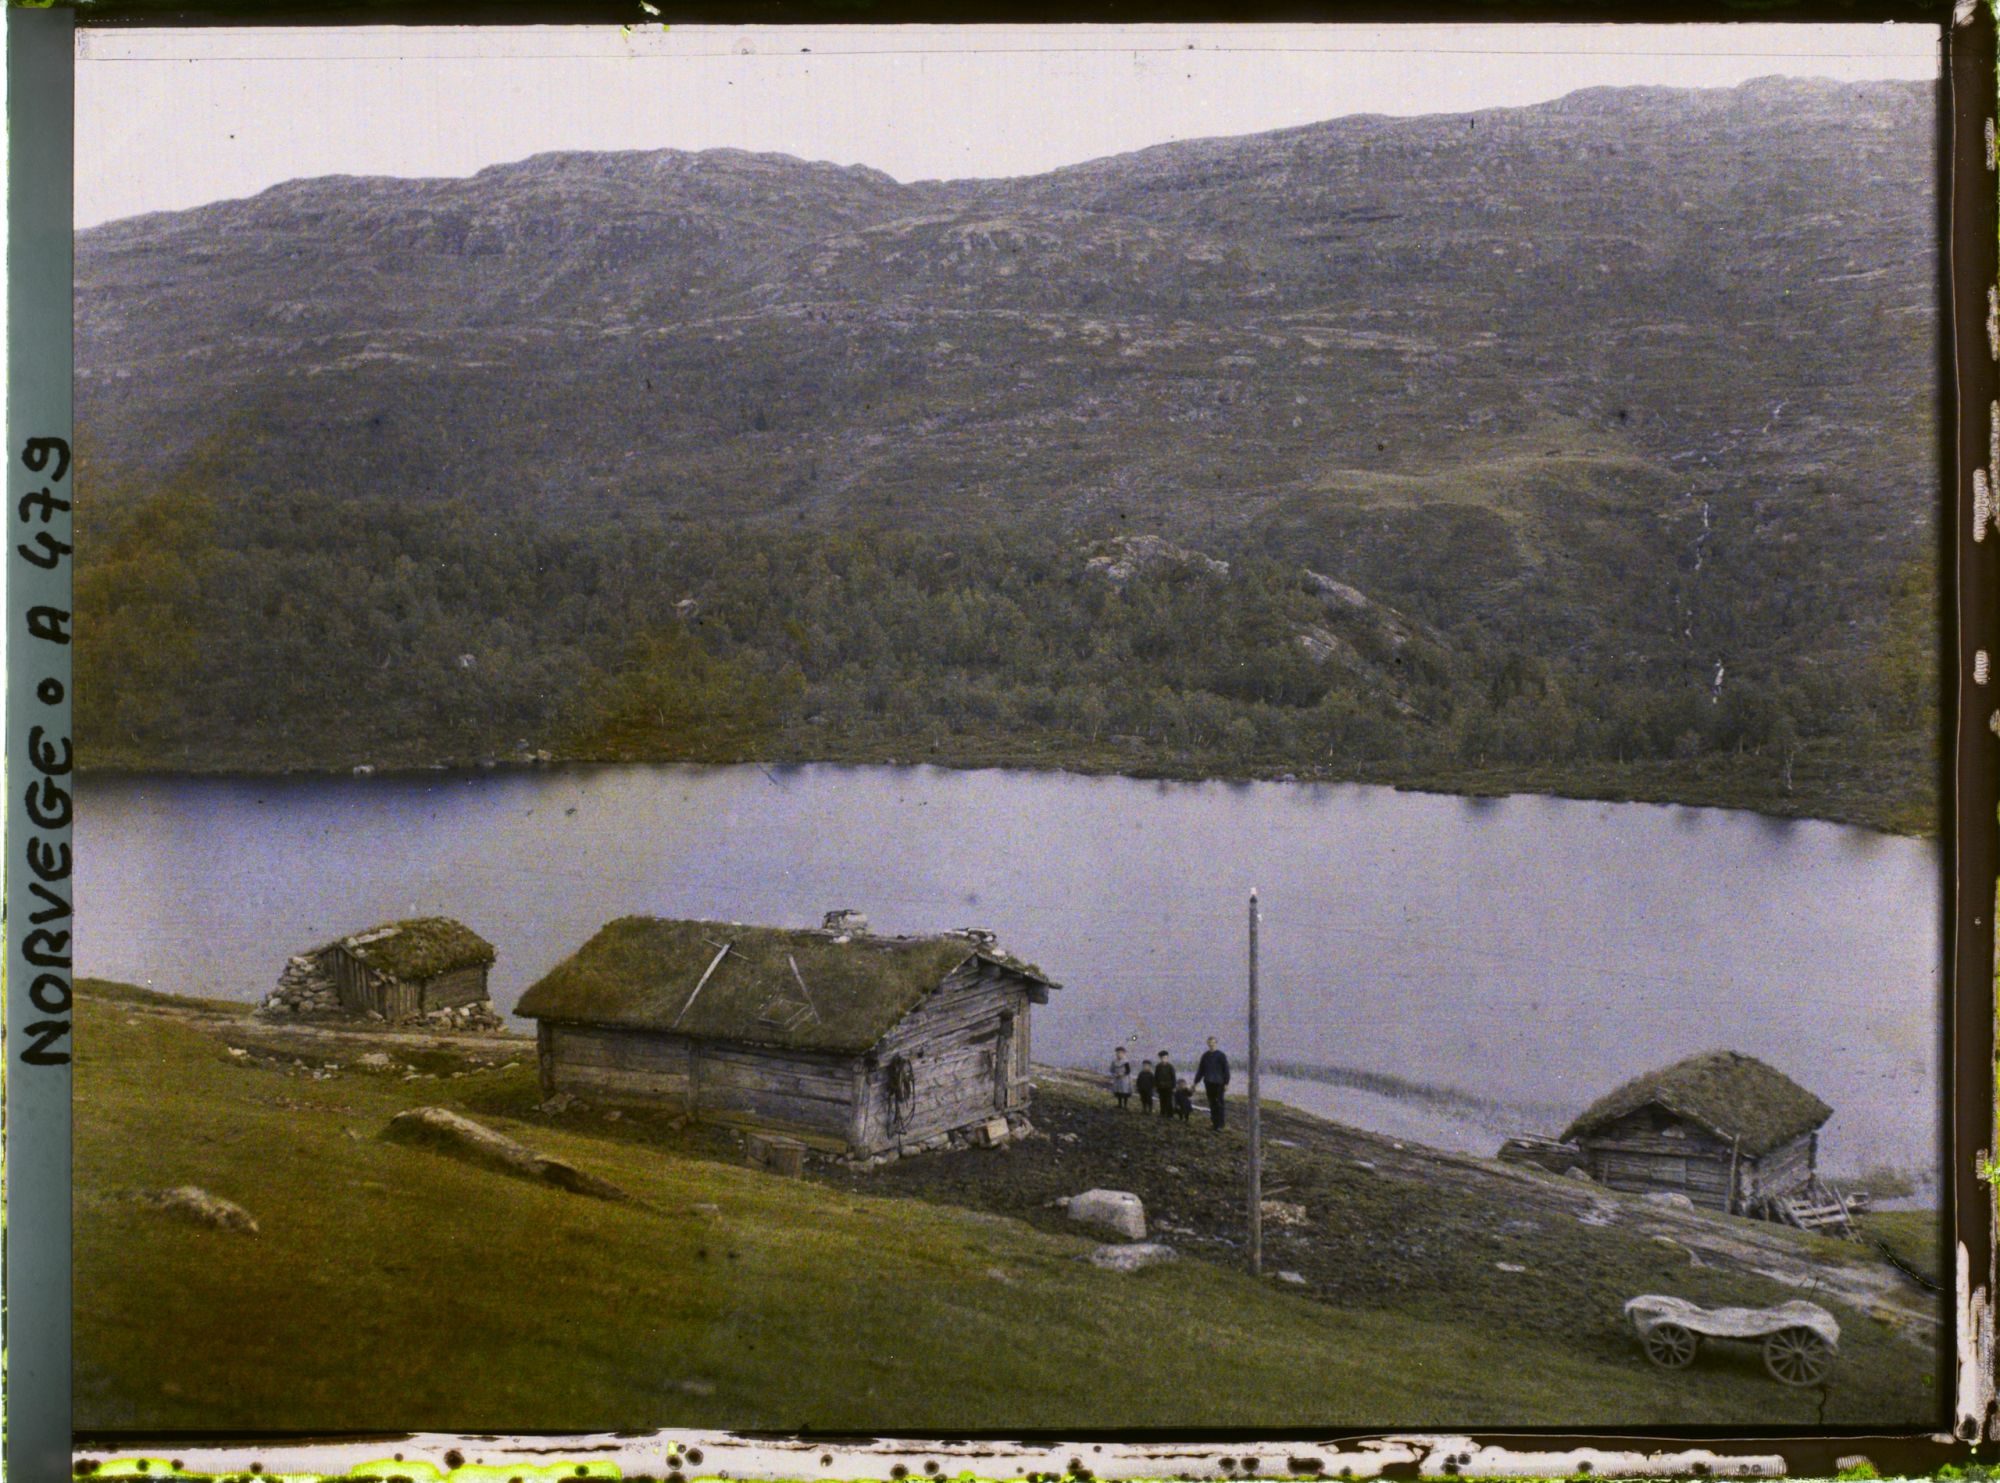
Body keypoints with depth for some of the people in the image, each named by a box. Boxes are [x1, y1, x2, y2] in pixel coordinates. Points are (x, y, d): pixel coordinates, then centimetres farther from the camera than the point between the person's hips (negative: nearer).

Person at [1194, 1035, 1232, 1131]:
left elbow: (1226, 1069, -5)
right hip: (1208, 1083, 4)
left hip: (1218, 1083, -4)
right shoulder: (1205, 1055, 11)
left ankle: (1219, 1125, -9)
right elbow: (1201, 1070, 18)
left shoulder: (1221, 1055, -2)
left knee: (1219, 1104, -7)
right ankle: (1215, 1123, 13)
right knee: (1212, 1104, 7)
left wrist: (1226, 1082, -11)